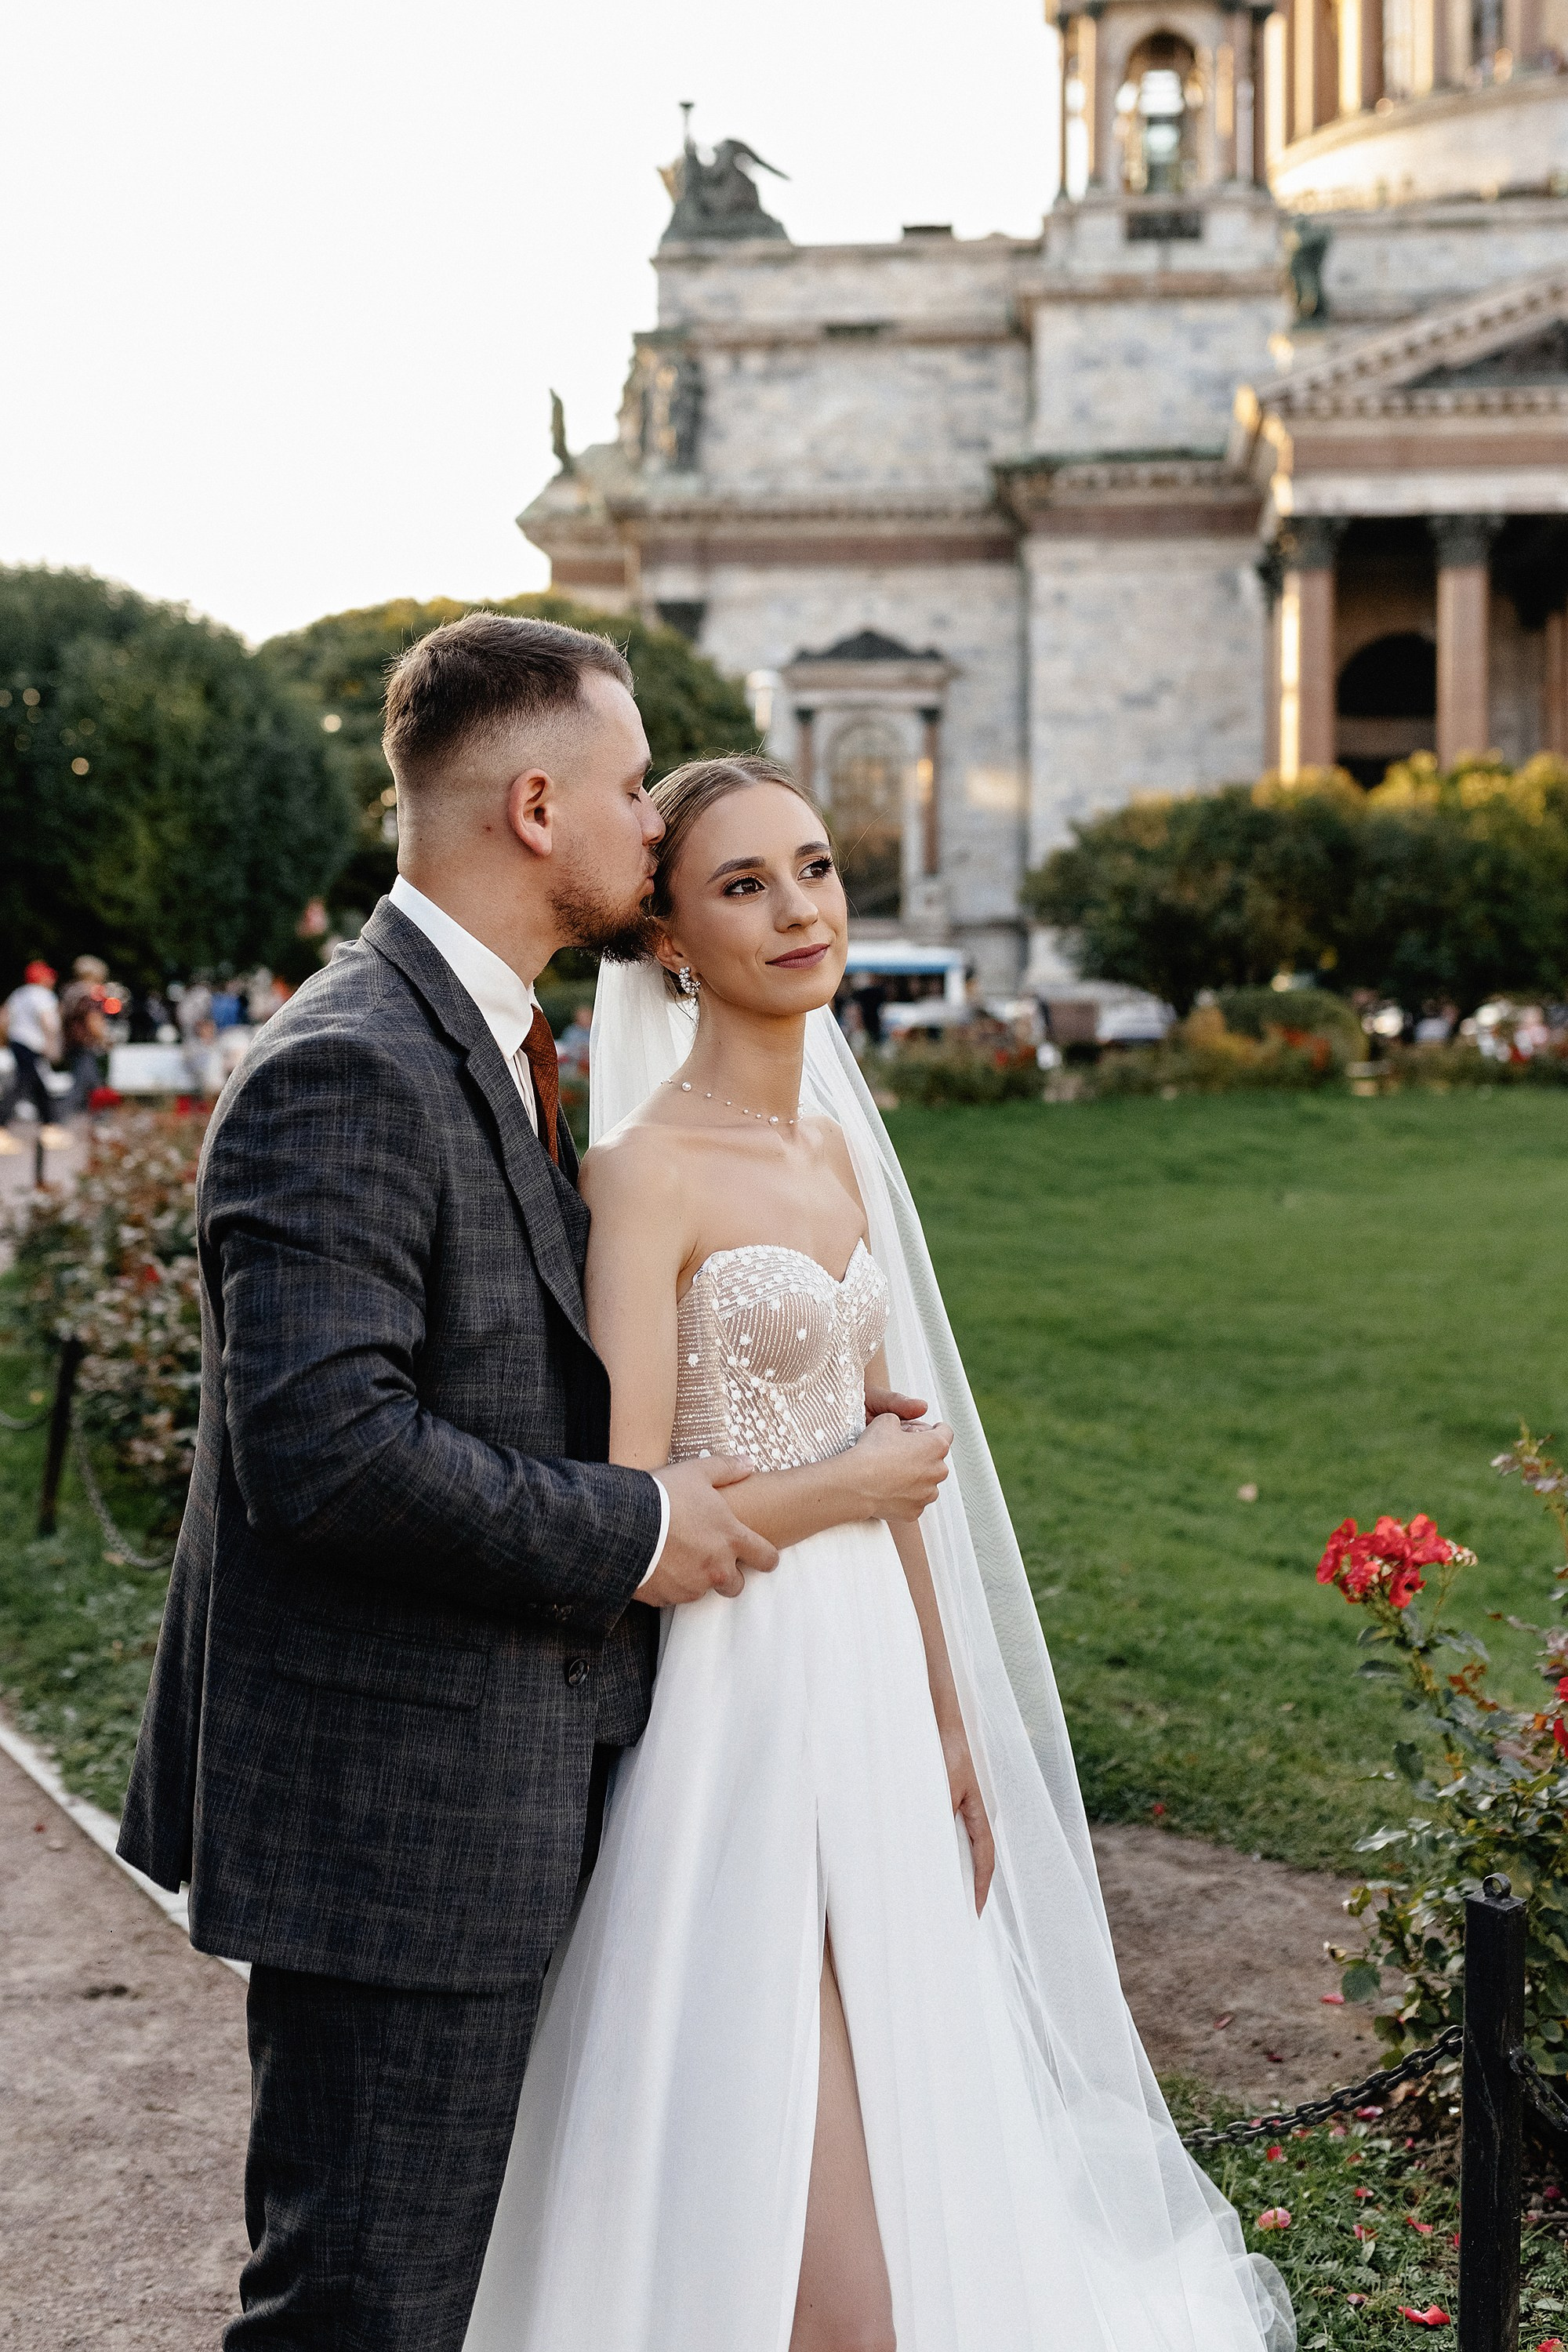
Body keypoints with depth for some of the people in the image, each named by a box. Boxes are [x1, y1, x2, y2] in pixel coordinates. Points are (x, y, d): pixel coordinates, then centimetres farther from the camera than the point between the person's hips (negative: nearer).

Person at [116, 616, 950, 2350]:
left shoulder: (489, 1042, 13)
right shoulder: (348, 1069, -20)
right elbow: (324, 1443, -28)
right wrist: (632, 1529, -18)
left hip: (487, 1800, 10)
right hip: (390, 1814, -10)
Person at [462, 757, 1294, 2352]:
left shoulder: (836, 1146, 11)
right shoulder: (646, 1169, -13)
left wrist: (952, 1726, 15)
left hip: (871, 1682, 8)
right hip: (737, 1696, -7)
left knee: (903, 2143, 15)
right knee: (775, 2208, -3)